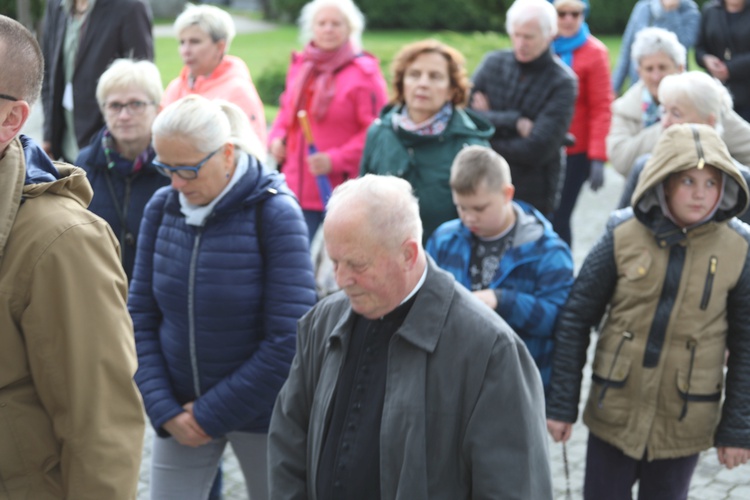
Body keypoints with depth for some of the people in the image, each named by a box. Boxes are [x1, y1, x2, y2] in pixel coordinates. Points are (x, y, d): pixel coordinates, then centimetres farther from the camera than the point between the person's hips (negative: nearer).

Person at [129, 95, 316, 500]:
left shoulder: (274, 213, -16)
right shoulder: (161, 208, -3)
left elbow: (289, 338, -18)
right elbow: (141, 317, 1)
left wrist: (213, 415, -14)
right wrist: (164, 410, -8)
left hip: (259, 413, -3)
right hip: (179, 410, 3)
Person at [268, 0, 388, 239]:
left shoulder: (364, 73, -7)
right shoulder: (300, 66, 12)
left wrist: (335, 160, -17)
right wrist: (277, 138, 5)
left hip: (340, 193, -6)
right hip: (297, 191, 6)